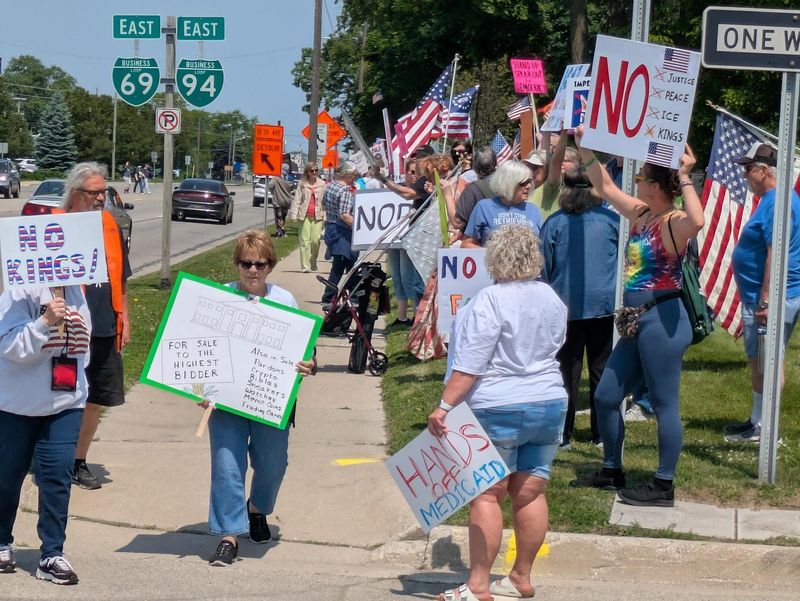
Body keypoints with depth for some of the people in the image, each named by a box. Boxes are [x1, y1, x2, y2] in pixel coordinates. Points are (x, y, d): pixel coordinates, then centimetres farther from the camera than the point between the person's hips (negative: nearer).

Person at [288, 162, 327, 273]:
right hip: (304, 215, -1)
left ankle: (313, 263, 16)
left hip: (317, 215, 1)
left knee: (316, 240, -3)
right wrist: (294, 214, -6)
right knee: (305, 240, -4)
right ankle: (305, 266, -3)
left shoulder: (322, 184, 8)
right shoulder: (302, 184, 4)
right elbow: (297, 199, 3)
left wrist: (325, 216, 1)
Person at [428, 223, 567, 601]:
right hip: (549, 404, 7)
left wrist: (444, 406, -18)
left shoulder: (489, 302, -15)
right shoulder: (551, 299, 8)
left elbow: (469, 366, -19)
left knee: (487, 495, -3)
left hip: (499, 410, -7)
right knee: (531, 493, 11)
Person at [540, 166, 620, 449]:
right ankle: (602, 433, 13)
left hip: (566, 306, -1)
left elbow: (545, 267, 3)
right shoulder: (611, 220, -1)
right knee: (602, 370, 9)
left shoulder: (554, 223, -3)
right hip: (605, 304, 1)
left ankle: (562, 434, 3)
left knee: (566, 370, 4)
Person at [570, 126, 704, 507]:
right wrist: (584, 146, 21)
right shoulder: (641, 216, 11)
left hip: (663, 321, -10)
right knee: (605, 397, 16)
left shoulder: (673, 223, -14)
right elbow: (605, 186, 24)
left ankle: (664, 487, 5)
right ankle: (612, 472, 29)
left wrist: (684, 178, -31)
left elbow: (697, 221, -39)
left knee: (664, 404, -2)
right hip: (639, 322, 10)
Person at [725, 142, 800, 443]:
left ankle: (764, 429, 0)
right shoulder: (775, 198, 16)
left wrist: (765, 302, -25)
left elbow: (775, 253, -24)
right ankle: (757, 421, 26)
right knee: (760, 362, 17)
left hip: (773, 298, -11)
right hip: (764, 296, 11)